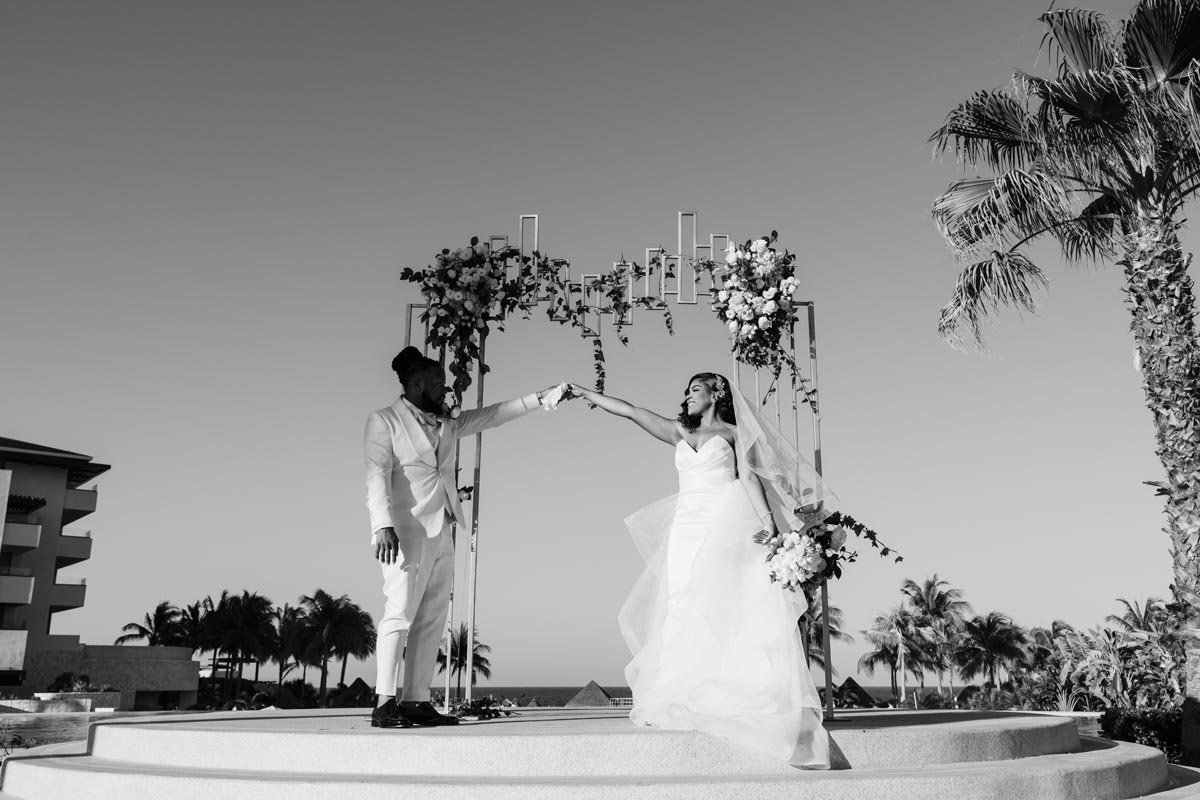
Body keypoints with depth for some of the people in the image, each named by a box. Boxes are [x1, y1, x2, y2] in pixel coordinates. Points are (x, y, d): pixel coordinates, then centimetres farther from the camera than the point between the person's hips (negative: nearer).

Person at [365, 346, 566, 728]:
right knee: (400, 613, -11)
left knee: (432, 619, 5)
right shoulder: (383, 421, -1)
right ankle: (384, 704, -7)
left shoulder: (446, 424, 18)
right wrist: (383, 526, -22)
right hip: (405, 532, -7)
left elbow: (492, 415, 22)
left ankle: (416, 701, 8)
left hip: (440, 534, 7)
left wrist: (540, 397, 16)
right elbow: (377, 475, -10)